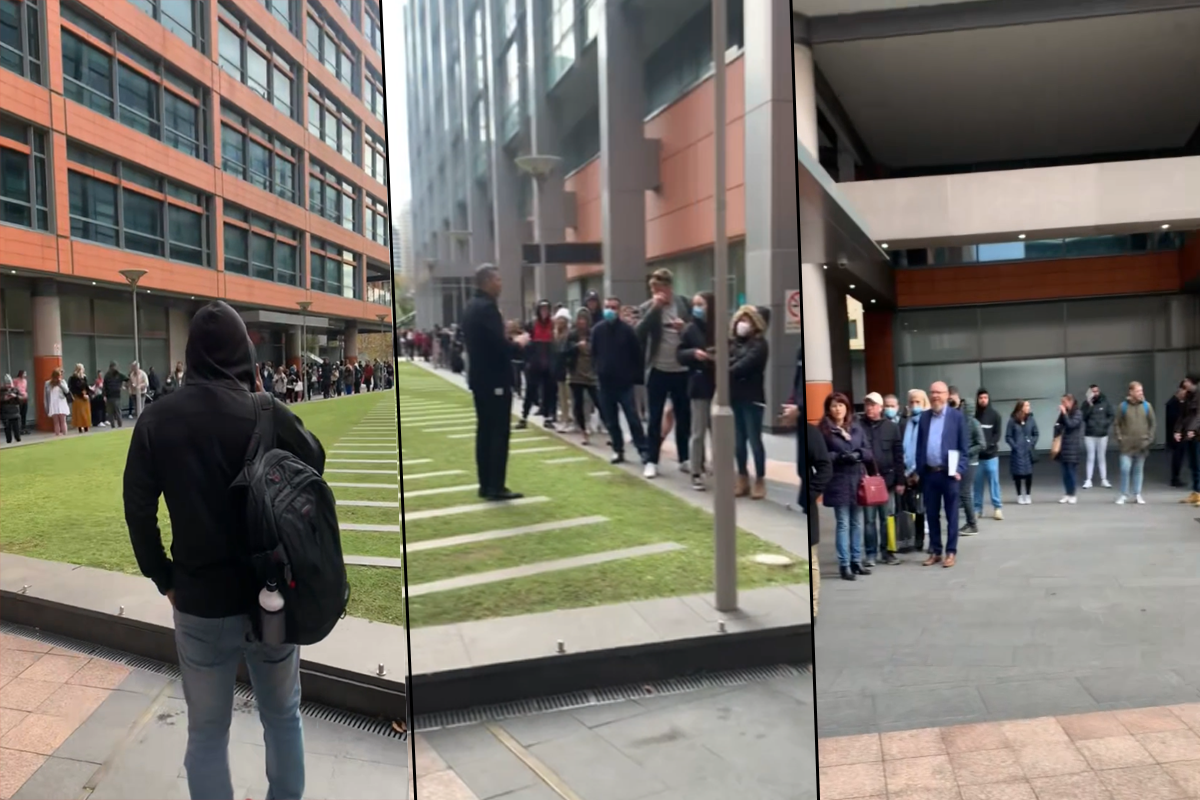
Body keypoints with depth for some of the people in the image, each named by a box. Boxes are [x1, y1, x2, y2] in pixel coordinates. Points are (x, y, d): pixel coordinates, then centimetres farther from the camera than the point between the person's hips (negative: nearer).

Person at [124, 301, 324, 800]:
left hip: (199, 601, 1)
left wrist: (164, 579, 8)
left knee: (207, 730, 15)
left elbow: (138, 511, -3)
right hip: (272, 594, 0)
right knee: (283, 715, 19)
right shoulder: (269, 413, -11)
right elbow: (315, 464, 5)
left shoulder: (157, 419, -6)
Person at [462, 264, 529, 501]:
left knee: (484, 430, 11)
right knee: (499, 432, -5)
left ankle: (486, 484, 15)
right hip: (494, 380, -10)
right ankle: (496, 487, -3)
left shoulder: (471, 307, 13)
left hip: (480, 378, 10)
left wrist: (508, 339, 14)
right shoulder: (487, 307, -17)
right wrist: (517, 342, -6)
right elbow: (499, 345, -24)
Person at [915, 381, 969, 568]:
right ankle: (935, 551, 18)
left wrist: (959, 470, -10)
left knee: (951, 514, 4)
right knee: (931, 514, 9)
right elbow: (920, 446, 11)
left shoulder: (957, 416, -2)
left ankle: (951, 552, 12)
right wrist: (919, 470, 5)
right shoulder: (924, 417, 9)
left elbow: (964, 446, -2)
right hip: (929, 473, 4)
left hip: (949, 472, -4)